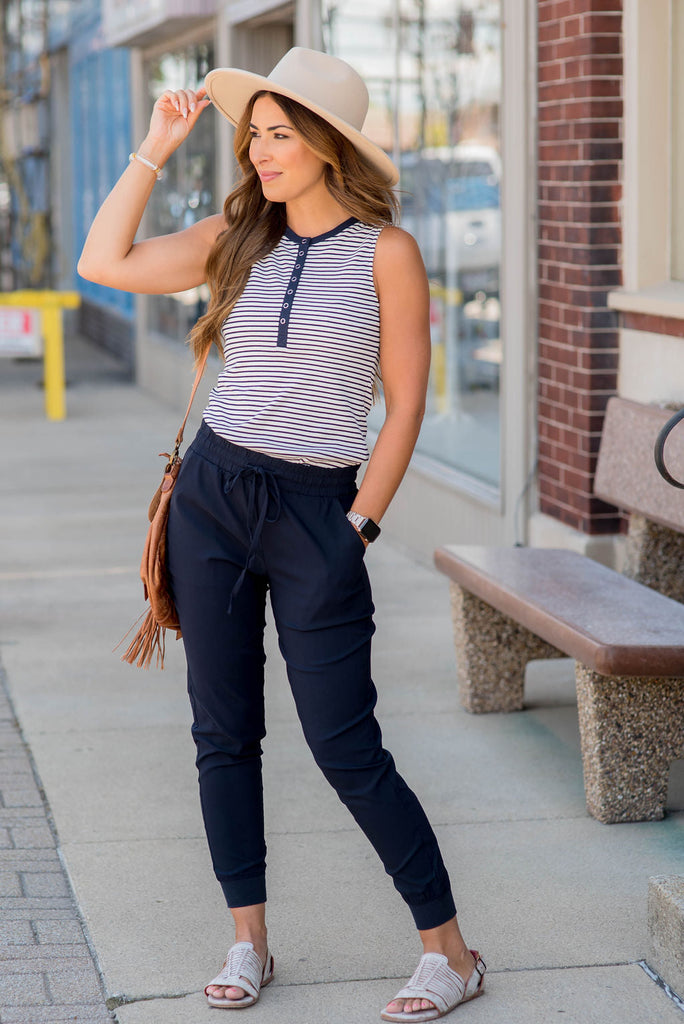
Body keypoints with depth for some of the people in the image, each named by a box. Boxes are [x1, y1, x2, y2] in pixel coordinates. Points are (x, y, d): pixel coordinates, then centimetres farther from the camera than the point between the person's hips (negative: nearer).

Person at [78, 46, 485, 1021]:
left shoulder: (386, 251, -6)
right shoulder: (238, 237, 7)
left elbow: (406, 403, -4)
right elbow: (104, 263, 7)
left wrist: (360, 525, -8)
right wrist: (156, 147, 5)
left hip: (317, 512, -4)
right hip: (212, 499, 5)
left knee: (345, 747, -5)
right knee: (224, 731, 7)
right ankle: (249, 941, 19)